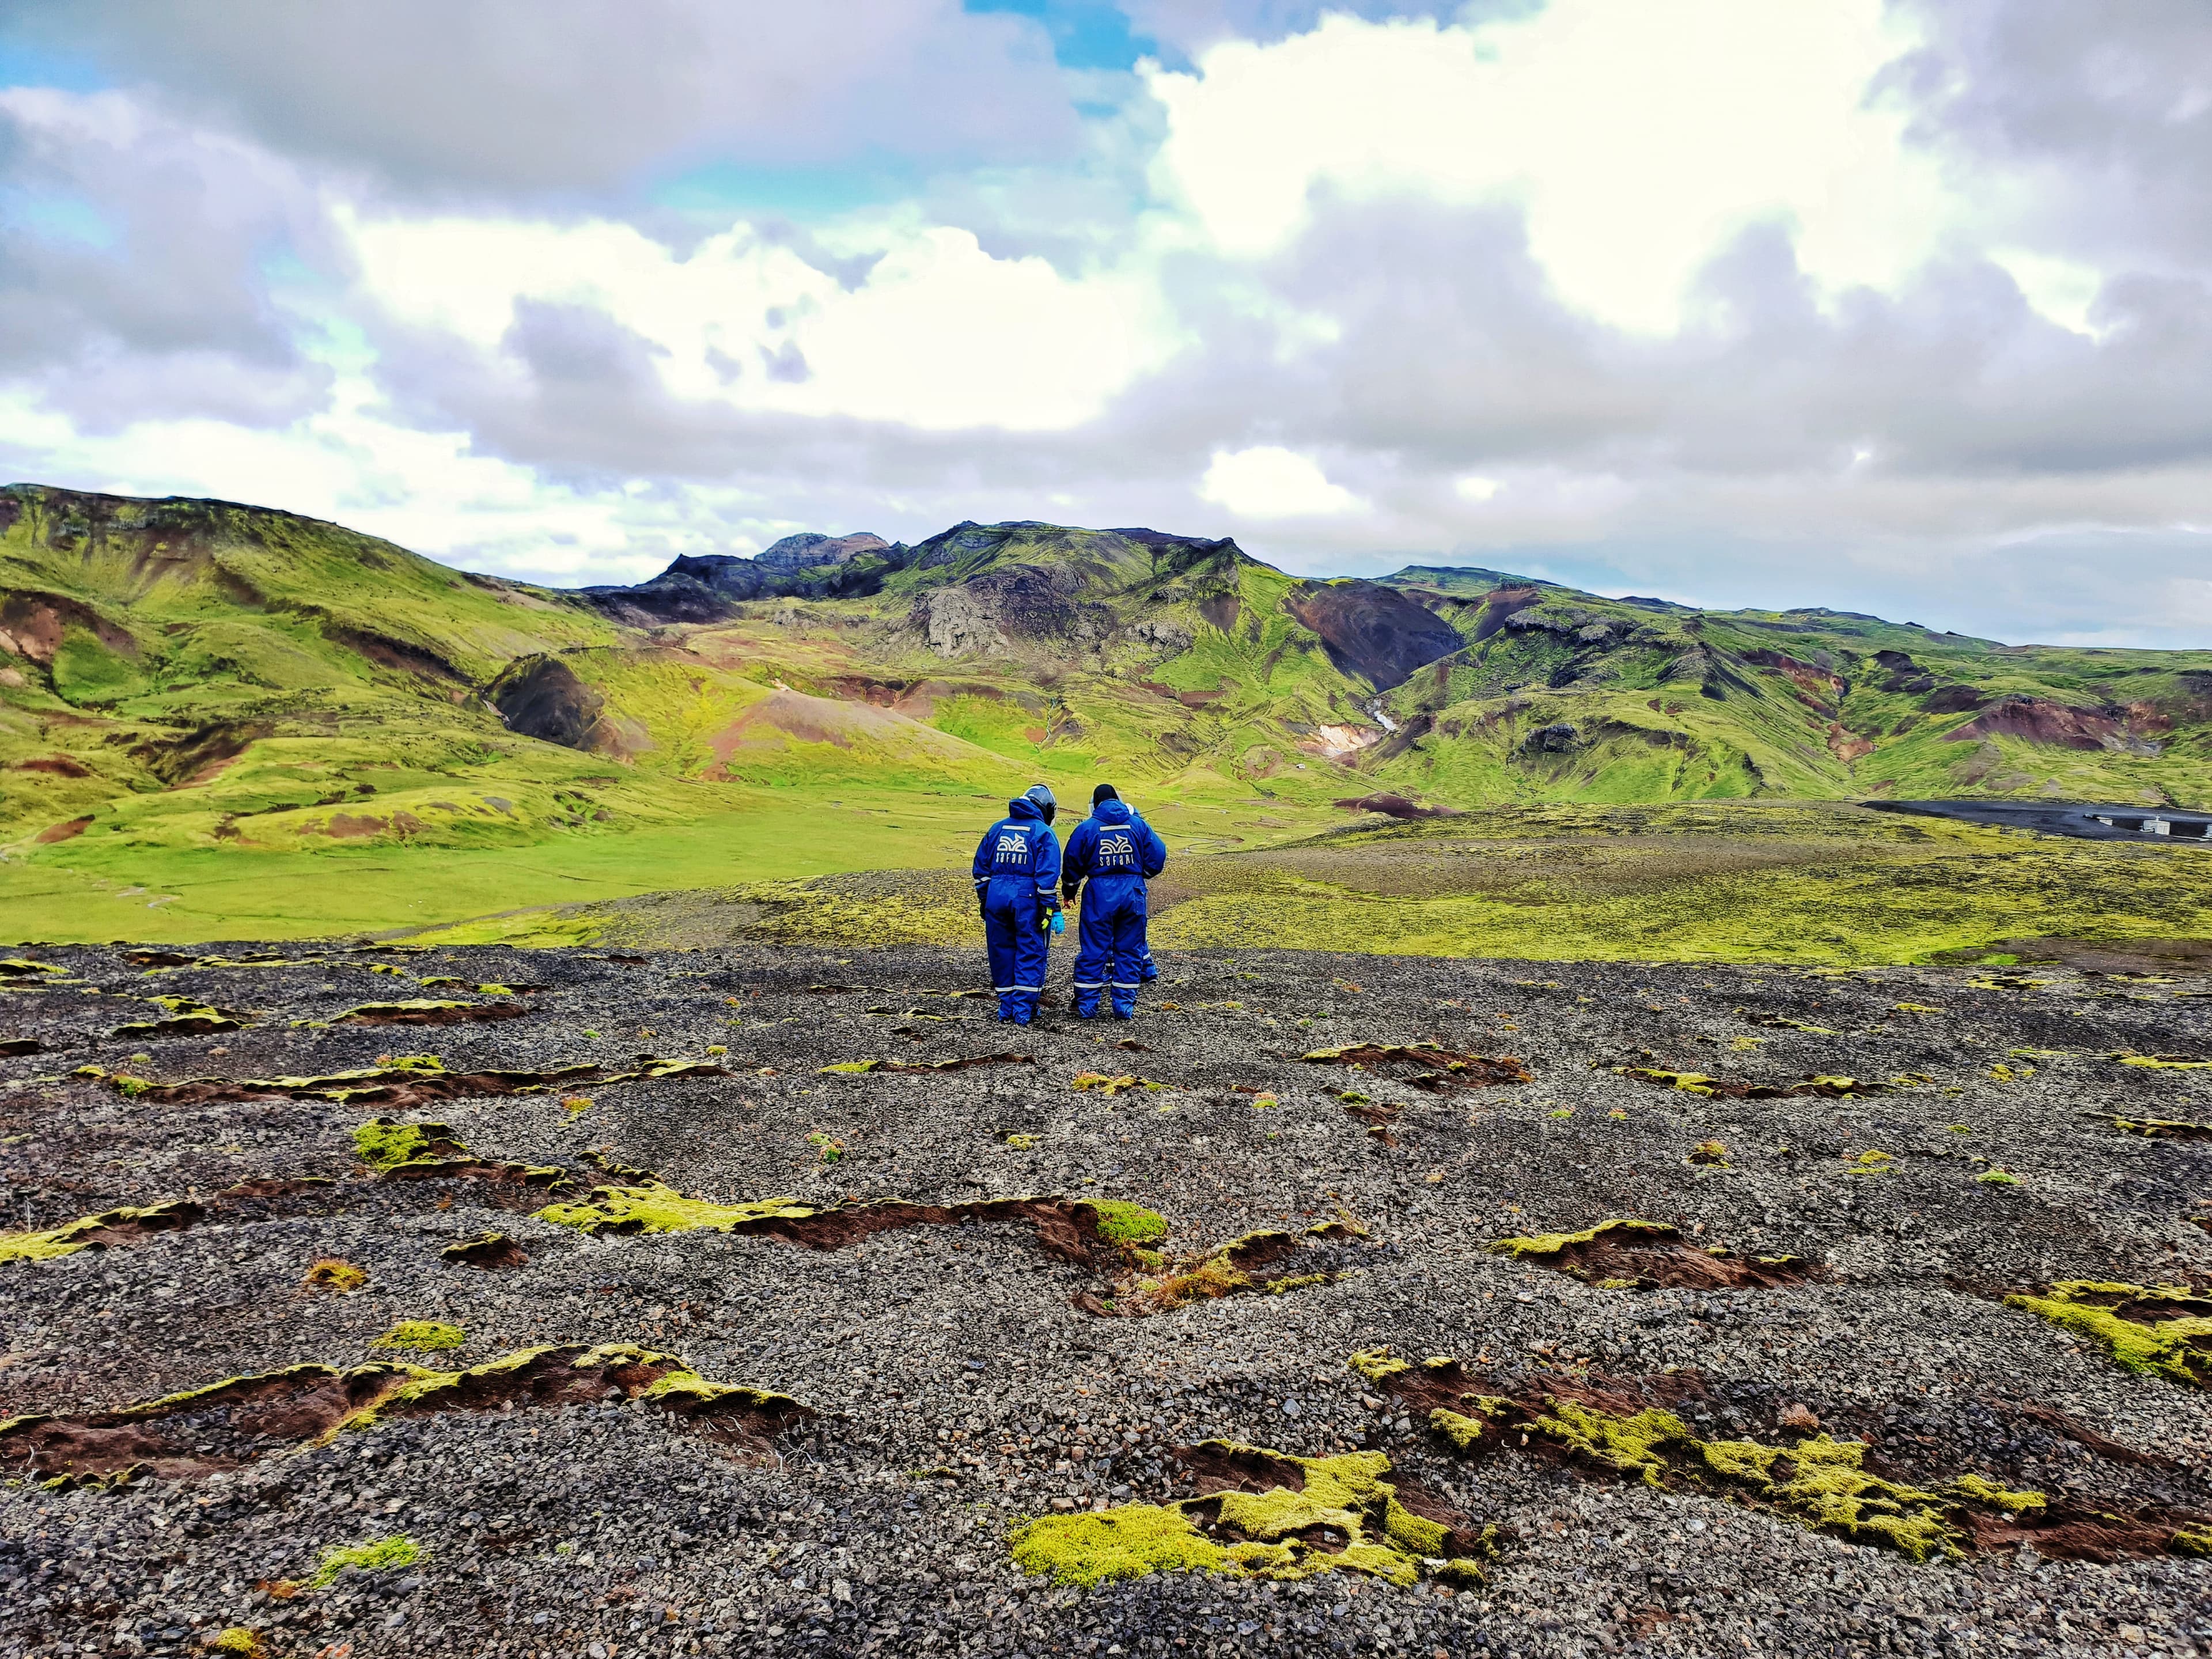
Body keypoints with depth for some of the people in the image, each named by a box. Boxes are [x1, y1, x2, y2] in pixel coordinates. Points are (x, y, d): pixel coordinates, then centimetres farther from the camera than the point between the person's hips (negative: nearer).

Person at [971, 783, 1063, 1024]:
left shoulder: (997, 828, 14)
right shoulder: (1044, 833, -1)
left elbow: (981, 868, 15)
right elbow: (1048, 875, -10)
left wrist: (984, 900, 21)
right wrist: (1052, 910, -8)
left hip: (997, 897, 4)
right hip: (1028, 899, -4)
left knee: (1002, 951, 13)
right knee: (1031, 953, 5)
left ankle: (1007, 1007, 19)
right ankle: (1023, 1010, 4)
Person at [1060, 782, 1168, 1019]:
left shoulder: (1087, 828, -1)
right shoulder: (1138, 825, 4)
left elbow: (1072, 864, 4)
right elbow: (1157, 856, 5)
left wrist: (1069, 891, 21)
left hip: (1099, 893, -2)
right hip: (1133, 892, 2)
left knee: (1093, 949, 6)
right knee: (1129, 949, 9)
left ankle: (1086, 1004, 9)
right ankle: (1124, 1006, 10)